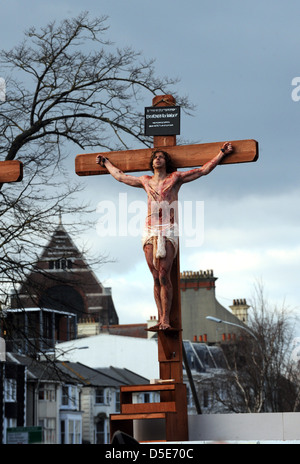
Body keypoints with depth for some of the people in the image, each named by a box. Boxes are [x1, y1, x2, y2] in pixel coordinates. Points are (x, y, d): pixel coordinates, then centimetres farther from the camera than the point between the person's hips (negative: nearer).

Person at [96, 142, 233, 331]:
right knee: (156, 278, 0)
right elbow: (120, 176, 34)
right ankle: (160, 320, 1)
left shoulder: (176, 177, 10)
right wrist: (105, 162, 44)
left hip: (168, 232, -4)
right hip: (150, 232, 4)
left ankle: (166, 320, -17)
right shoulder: (146, 181, 19)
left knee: (164, 276, -15)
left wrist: (222, 153, 9)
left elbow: (204, 170, 13)